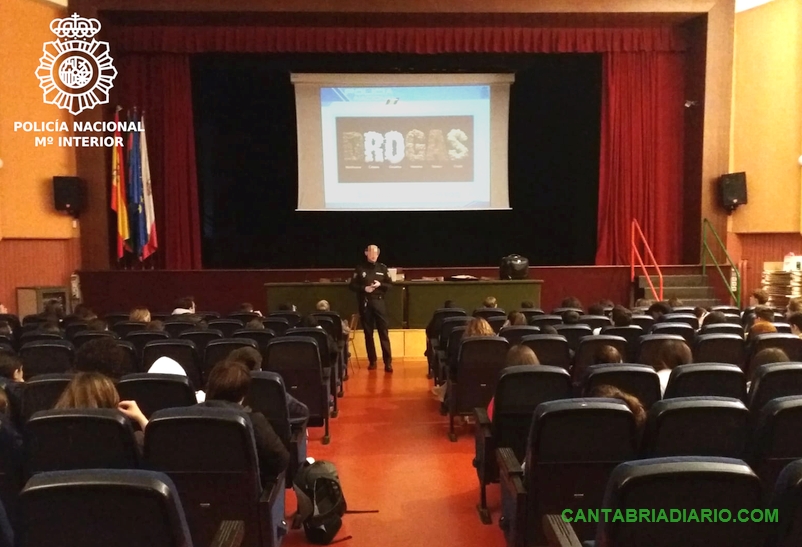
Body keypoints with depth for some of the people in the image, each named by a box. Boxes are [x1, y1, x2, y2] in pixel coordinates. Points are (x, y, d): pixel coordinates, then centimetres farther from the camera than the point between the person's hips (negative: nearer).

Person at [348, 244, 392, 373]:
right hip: (365, 303, 0)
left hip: (379, 302, 0)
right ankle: (372, 361, 15)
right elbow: (352, 285, 2)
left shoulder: (382, 268, 6)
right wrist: (364, 288, -14)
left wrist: (380, 284, -12)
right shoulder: (360, 268, 1)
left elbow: (390, 285, 7)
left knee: (384, 332, -3)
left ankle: (388, 362, -1)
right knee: (368, 333, 6)